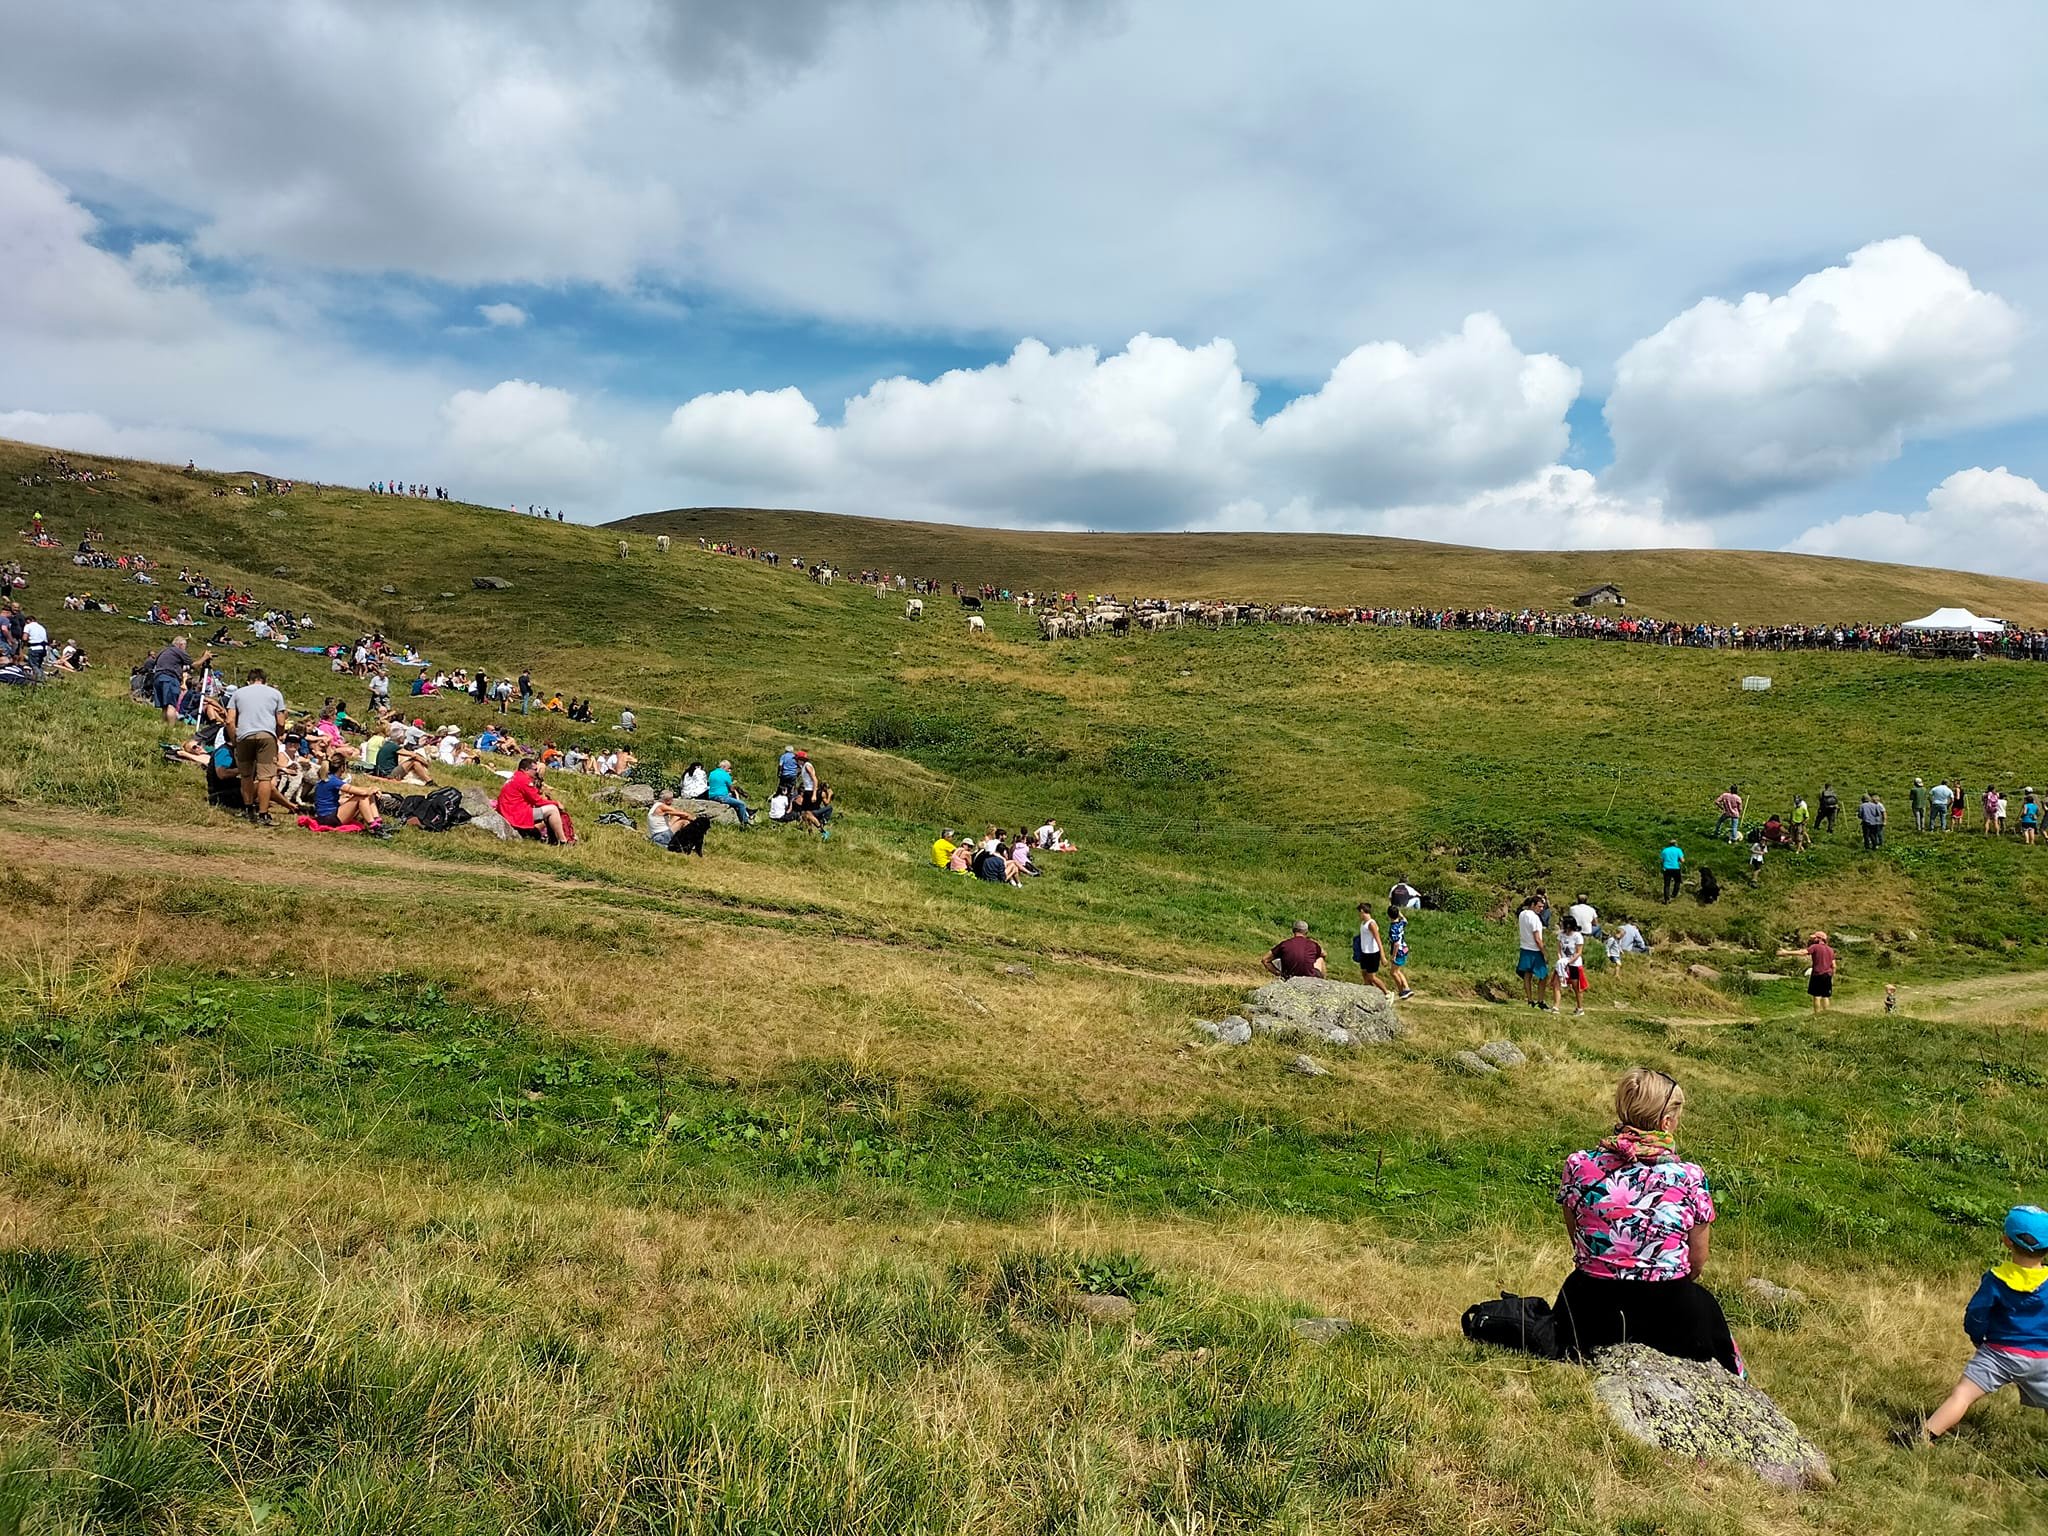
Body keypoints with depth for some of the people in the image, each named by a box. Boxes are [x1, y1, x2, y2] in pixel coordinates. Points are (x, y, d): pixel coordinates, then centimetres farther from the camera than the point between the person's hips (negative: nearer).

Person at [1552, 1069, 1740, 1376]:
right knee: (1702, 1302, 31)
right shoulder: (1690, 1178, -13)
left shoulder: (1578, 1166, -9)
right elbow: (1696, 1263, 0)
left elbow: (1578, 1242, 4)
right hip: (1668, 1315, -1)